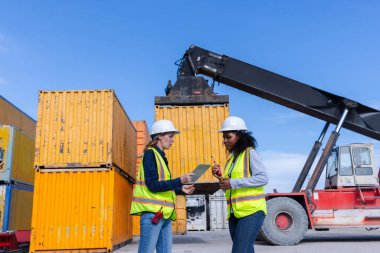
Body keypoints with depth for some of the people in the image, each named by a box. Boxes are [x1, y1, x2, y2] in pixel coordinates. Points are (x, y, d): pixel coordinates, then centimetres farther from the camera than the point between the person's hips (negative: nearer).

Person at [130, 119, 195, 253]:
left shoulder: (161, 156, 17)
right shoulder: (150, 153, -8)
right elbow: (153, 185, -16)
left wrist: (181, 188, 12)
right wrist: (180, 181, -19)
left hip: (163, 213, 9)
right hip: (152, 212, -9)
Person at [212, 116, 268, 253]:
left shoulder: (250, 153, -4)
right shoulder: (231, 157, 16)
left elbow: (263, 178, -15)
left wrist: (233, 183, -17)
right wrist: (220, 177, 0)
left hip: (251, 211, -8)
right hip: (234, 213, 8)